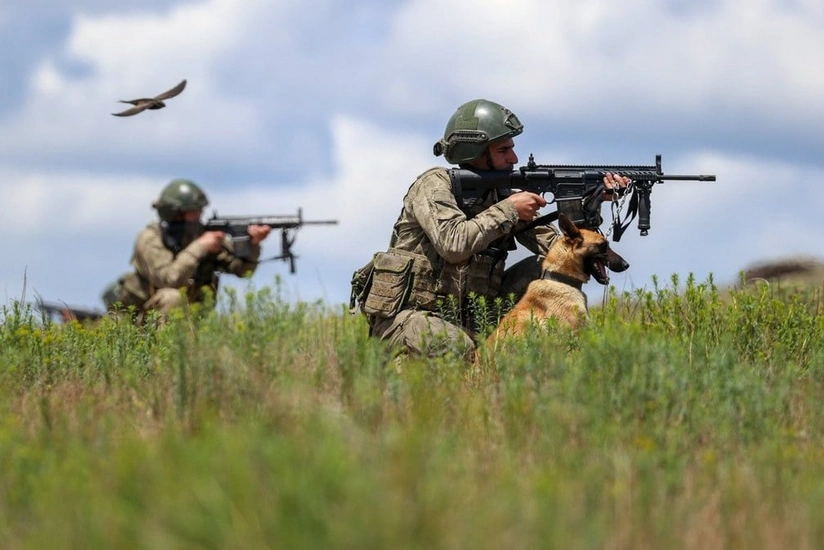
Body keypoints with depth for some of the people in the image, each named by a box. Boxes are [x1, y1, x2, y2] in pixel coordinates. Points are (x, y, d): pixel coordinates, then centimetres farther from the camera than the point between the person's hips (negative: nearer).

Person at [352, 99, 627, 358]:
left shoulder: (502, 196, 8)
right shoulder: (434, 184, -11)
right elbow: (453, 244, -29)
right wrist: (509, 210, -21)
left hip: (465, 317, 7)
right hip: (404, 314, -7)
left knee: (544, 269, -4)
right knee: (456, 348, -39)